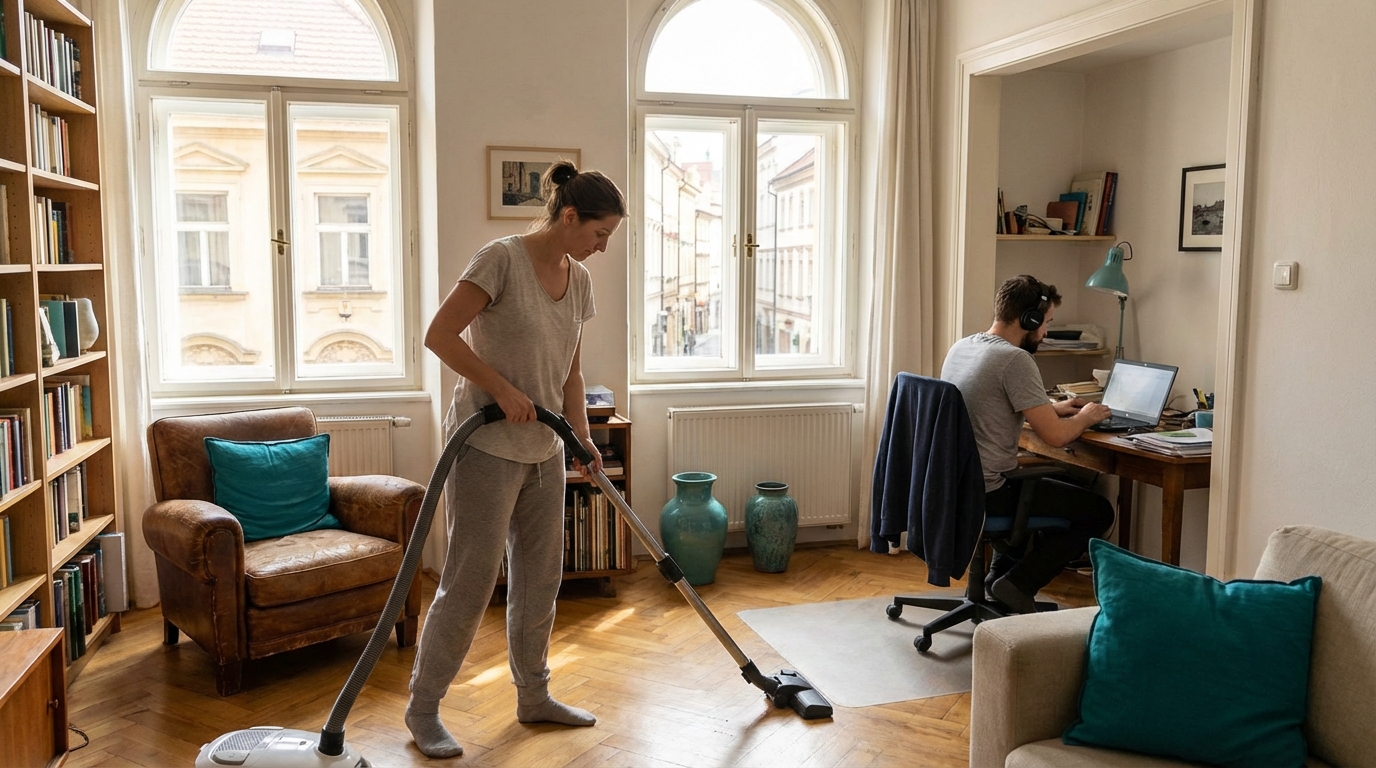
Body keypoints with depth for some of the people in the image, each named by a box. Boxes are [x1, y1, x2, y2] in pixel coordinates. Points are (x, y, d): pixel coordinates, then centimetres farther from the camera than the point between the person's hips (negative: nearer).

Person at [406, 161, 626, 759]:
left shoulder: (579, 279, 8)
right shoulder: (502, 259, -15)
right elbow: (440, 335, -18)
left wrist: (583, 439, 5)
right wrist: (502, 389, -20)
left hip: (544, 452, 8)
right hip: (486, 446, -8)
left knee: (540, 577, 14)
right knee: (469, 581, -2)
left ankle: (534, 696, 30)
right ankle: (423, 708, 15)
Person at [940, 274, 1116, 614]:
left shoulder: (961, 347, 8)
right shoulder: (1014, 359, -19)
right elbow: (1055, 436, -19)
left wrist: (1054, 407, 22)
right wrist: (1085, 417, 2)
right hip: (987, 493, -9)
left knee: (1043, 480, 36)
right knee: (1098, 511, 2)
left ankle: (1001, 571, 32)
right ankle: (1020, 584, 0)